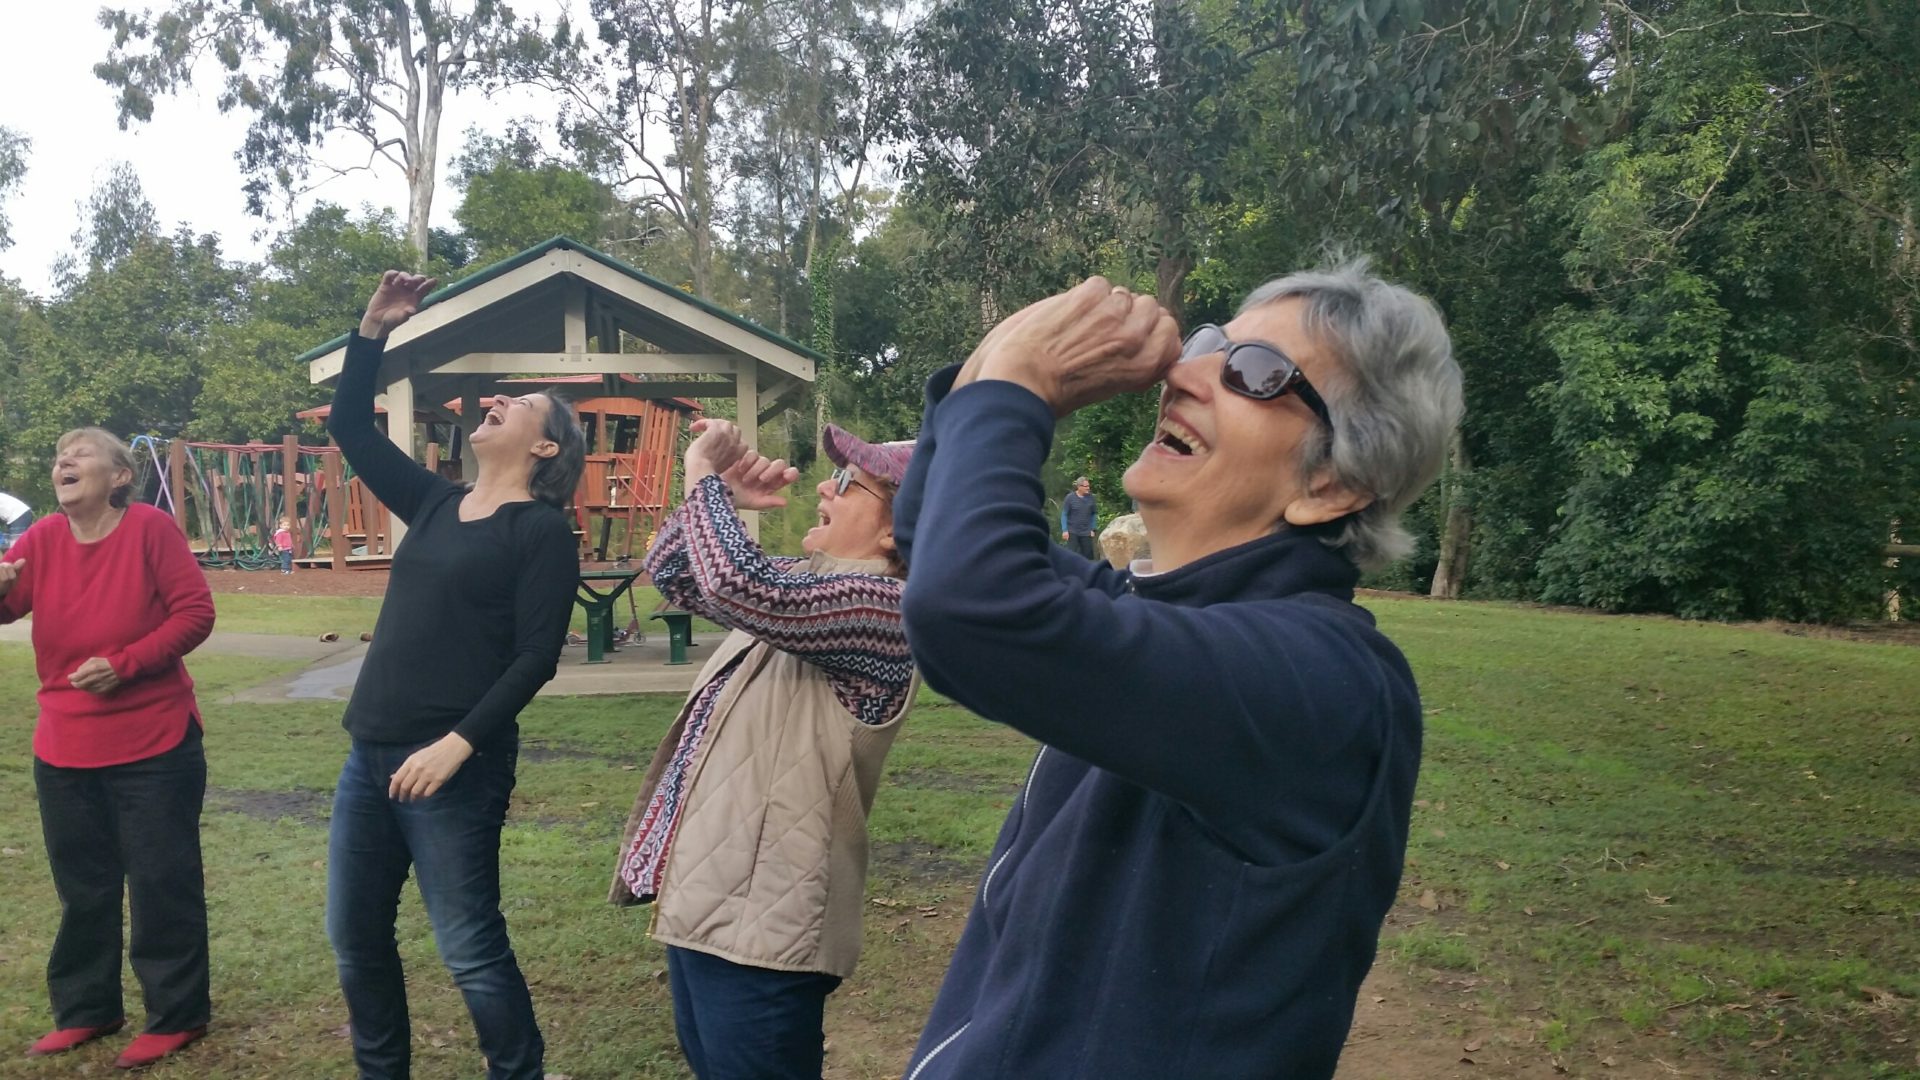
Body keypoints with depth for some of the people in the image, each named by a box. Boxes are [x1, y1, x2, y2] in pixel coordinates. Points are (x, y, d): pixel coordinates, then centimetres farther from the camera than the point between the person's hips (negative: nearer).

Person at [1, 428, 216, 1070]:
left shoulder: (151, 528, -11)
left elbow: (195, 612, -14)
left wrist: (124, 663, -20)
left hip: (154, 746, -5)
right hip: (64, 750, 6)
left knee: (162, 885, 4)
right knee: (82, 888, 18)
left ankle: (177, 1016, 17)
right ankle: (86, 1009, 34)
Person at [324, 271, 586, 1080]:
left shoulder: (541, 531, -7)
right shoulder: (436, 505, 12)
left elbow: (536, 657, -14)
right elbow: (349, 428, 18)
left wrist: (458, 744, -21)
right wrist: (373, 332, 8)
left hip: (453, 764, -7)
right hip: (369, 753, 7)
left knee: (470, 948, 0)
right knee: (355, 937, 15)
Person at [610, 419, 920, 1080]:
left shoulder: (882, 606, -20)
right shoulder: (808, 582, 11)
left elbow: (737, 583, -34)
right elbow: (670, 575, 18)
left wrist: (703, 477, -16)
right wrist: (719, 500, 0)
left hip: (758, 923, -10)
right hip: (703, 898, 10)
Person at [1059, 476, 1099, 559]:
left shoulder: (1090, 497, -1)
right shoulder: (1070, 498, -8)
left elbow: (1094, 514, 7)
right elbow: (1064, 514, -4)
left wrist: (1093, 529, 3)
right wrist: (1065, 530, -9)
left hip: (1086, 533, 2)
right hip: (1072, 532, -2)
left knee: (1088, 555, 3)